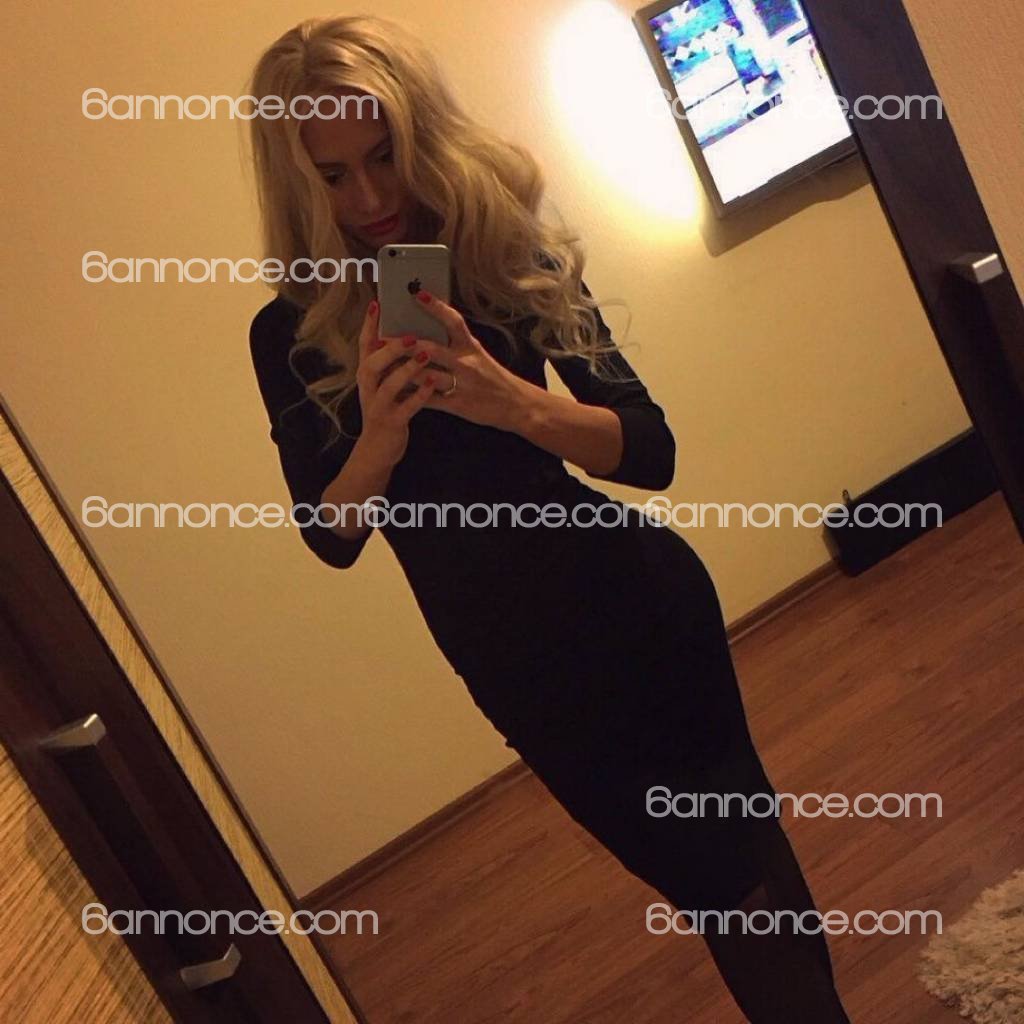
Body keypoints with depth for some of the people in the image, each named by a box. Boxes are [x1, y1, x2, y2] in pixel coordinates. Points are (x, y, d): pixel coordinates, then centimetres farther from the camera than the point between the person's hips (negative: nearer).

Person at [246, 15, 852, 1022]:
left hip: (630, 601, -2)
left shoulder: (512, 257, -13)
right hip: (507, 653, 2)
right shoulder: (291, 332, -9)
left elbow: (651, 451, -17)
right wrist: (377, 440, -29)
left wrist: (515, 403, -36)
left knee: (731, 856, 7)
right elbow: (329, 536, -8)